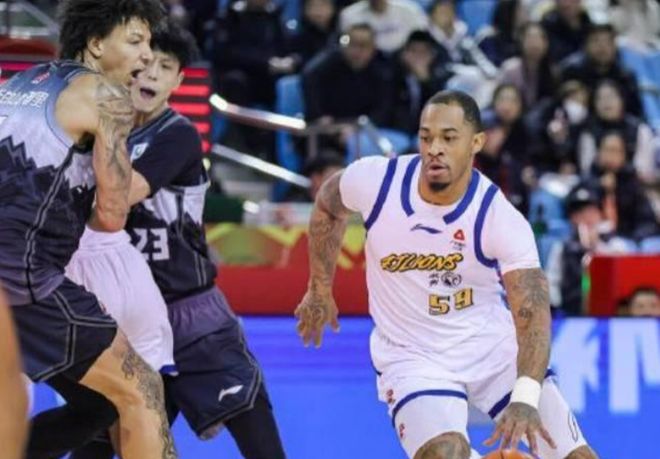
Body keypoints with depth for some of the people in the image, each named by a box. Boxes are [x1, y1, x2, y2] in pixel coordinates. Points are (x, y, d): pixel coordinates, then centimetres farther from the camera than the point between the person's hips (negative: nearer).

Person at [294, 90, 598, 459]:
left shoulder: (501, 219, -23)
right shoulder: (377, 181, -17)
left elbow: (532, 314, -31)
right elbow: (328, 204, 7)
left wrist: (526, 399, -46)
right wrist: (320, 289, 12)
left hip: (495, 347, 1)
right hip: (413, 357, -1)